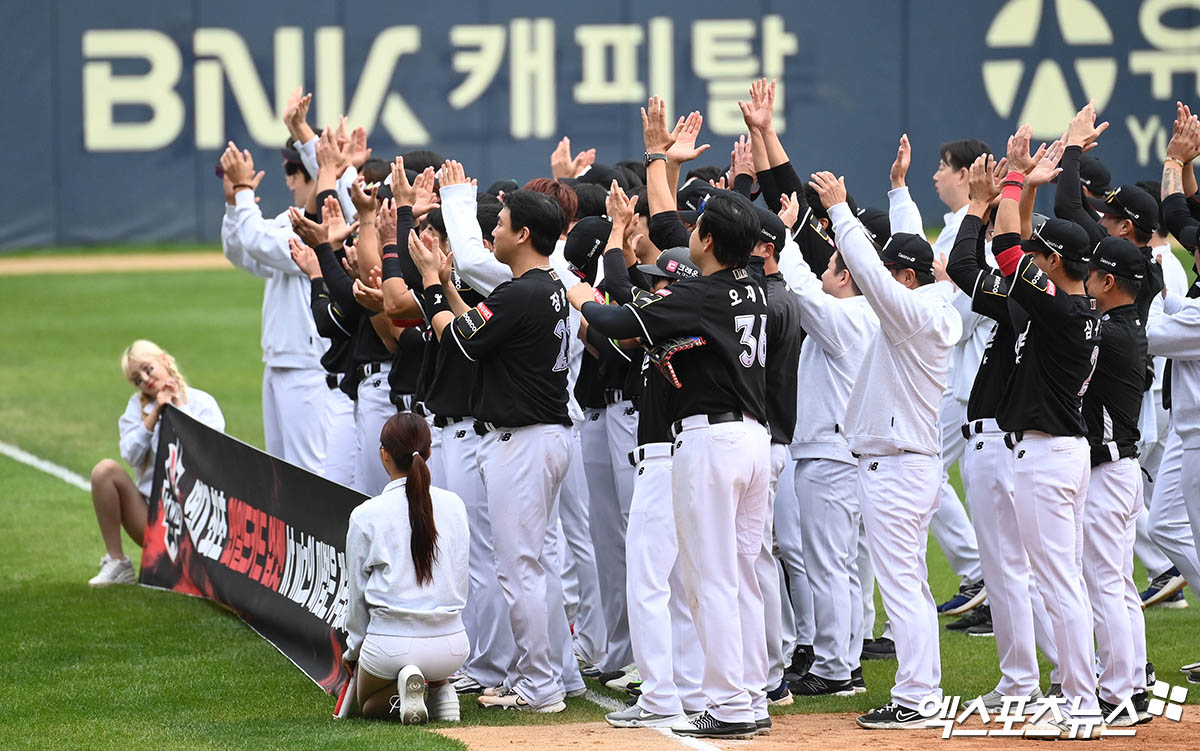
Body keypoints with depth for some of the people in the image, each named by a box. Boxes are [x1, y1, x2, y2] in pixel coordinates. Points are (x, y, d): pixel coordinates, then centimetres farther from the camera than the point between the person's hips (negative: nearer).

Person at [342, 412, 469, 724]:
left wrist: (354, 649, 18)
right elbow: (460, 583, 11)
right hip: (451, 645, 4)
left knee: (369, 704, 25)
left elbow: (357, 593, 3)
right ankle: (440, 687, 6)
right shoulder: (453, 506, 2)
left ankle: (403, 690, -8)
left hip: (391, 646, -4)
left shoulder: (366, 515, -7)